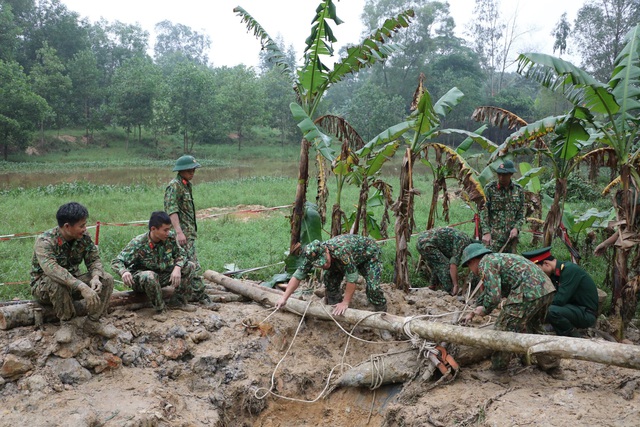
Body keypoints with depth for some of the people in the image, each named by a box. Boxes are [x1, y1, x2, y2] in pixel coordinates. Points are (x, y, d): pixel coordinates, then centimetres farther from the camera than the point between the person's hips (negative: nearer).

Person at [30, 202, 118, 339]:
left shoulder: (84, 237, -10)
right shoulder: (45, 241, -28)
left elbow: (94, 260, -7)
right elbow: (51, 269, -44)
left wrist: (95, 277, -32)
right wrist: (82, 286, -54)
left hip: (73, 281, 5)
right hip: (44, 285, -5)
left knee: (107, 279, -16)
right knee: (58, 282, -39)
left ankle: (93, 322, -9)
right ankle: (65, 323, -17)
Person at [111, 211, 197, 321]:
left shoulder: (170, 237, -11)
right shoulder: (138, 243, -25)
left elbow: (181, 254, -1)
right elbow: (116, 262, -25)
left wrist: (177, 268, -24)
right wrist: (124, 271, -49)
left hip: (163, 276, 5)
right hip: (140, 279, -5)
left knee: (190, 266, -8)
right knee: (150, 276, -41)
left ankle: (177, 301, 2)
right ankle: (160, 309, -18)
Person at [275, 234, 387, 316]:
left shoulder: (341, 251, -45)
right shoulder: (313, 256, -25)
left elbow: (351, 279, -39)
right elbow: (298, 276, -18)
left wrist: (345, 303, -32)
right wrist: (284, 298, -22)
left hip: (368, 254, -6)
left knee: (372, 286, -21)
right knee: (330, 278, -8)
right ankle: (336, 310, 10)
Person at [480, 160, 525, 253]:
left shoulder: (518, 190, 8)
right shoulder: (489, 189, -2)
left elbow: (521, 213, 12)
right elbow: (483, 213, -5)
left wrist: (516, 228, -5)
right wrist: (486, 232, -14)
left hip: (511, 236, 3)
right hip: (493, 236, -3)